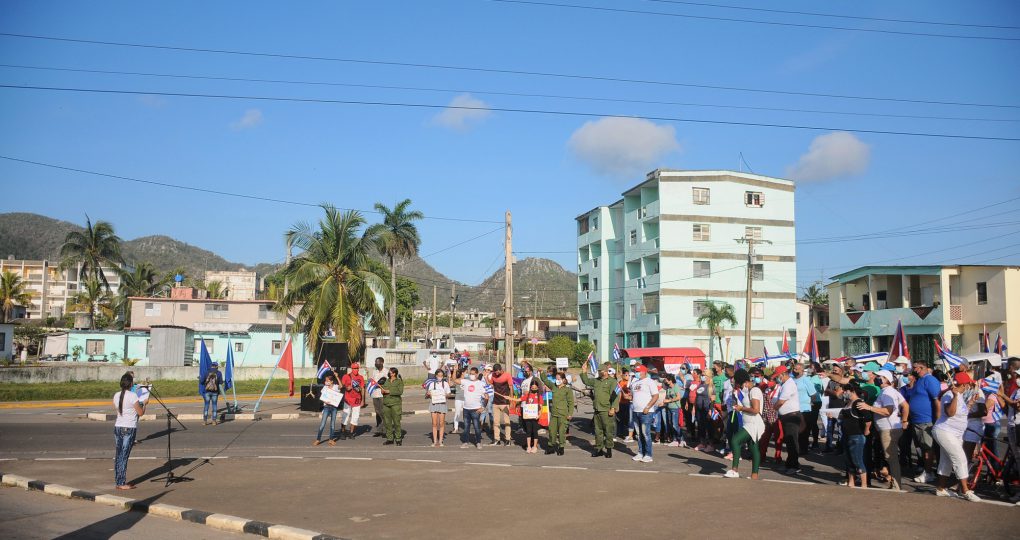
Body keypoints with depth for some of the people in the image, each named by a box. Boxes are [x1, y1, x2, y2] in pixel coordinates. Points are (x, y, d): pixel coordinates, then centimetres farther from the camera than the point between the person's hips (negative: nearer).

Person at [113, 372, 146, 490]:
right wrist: (144, 404, 11)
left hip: (117, 427, 6)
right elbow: (140, 413, -7)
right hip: (129, 429, -6)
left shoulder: (116, 396, 6)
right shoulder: (133, 396, -12)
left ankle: (119, 481, 16)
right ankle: (122, 483, 0)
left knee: (119, 455, 11)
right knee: (124, 456, -3)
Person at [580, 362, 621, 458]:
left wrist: (613, 408, -18)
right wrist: (584, 372, 20)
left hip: (606, 411, -7)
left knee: (608, 431, 0)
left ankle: (609, 449, 9)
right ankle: (598, 448, 19)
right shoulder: (596, 381, 16)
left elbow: (615, 395, -13)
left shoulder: (612, 381, -6)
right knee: (598, 431, 11)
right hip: (597, 410, 7)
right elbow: (586, 381, 31)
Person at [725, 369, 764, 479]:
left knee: (735, 440, -19)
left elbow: (756, 410, -24)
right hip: (750, 425, 11)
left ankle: (734, 470, -20)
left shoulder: (755, 391, -15)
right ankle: (754, 474, 14)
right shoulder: (749, 391, 16)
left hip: (754, 425, -11)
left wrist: (741, 408, -12)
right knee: (754, 449, 11)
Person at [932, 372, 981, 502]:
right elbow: (950, 412, -34)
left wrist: (971, 401, 18)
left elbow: (964, 412, 22)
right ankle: (965, 491, -8)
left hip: (955, 434, 10)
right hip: (945, 432, -10)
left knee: (946, 461, 14)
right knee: (960, 459, -11)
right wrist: (955, 395, -39)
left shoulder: (961, 396, 11)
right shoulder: (950, 396, -20)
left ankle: (941, 489, 21)